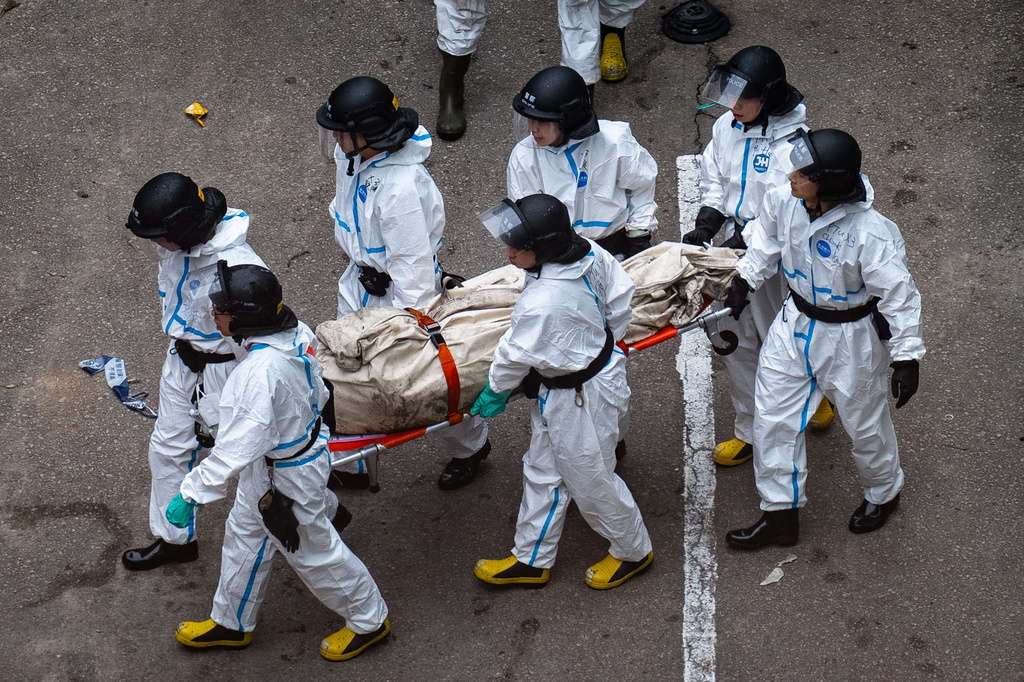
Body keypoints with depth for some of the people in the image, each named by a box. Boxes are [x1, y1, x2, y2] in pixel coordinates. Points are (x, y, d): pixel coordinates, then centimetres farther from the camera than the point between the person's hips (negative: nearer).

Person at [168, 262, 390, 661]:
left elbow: (236, 449, -39)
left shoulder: (260, 372, -40)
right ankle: (232, 622, 46)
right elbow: (317, 393, 5)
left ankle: (369, 620, 37)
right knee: (244, 535, 25)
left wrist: (191, 494, -31)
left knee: (313, 550, 14)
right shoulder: (295, 333, -13)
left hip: (285, 477, -9)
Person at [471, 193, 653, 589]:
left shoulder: (542, 303, -36)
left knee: (590, 480, 13)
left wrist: (495, 391, -1)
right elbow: (620, 298, 3)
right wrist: (603, 344, 17)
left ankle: (633, 551, 38)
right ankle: (531, 560, 35)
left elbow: (515, 355, -20)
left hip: (579, 398, -9)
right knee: (542, 471, 20)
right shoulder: (591, 255, -13)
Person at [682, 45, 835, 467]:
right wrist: (703, 228, -5)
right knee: (736, 344, 15)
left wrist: (741, 244, -29)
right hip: (735, 250, 6)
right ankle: (750, 431, 31)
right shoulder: (727, 127, -4)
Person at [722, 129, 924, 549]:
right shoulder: (784, 203, -18)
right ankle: (779, 516, 29)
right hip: (794, 324, 5)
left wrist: (907, 356, -18)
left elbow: (899, 294, -22)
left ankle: (883, 494, 49)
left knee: (864, 422, 17)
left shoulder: (871, 234, -34)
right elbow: (765, 240, 7)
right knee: (773, 419, 11)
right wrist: (744, 280, 11)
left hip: (850, 338, -5)